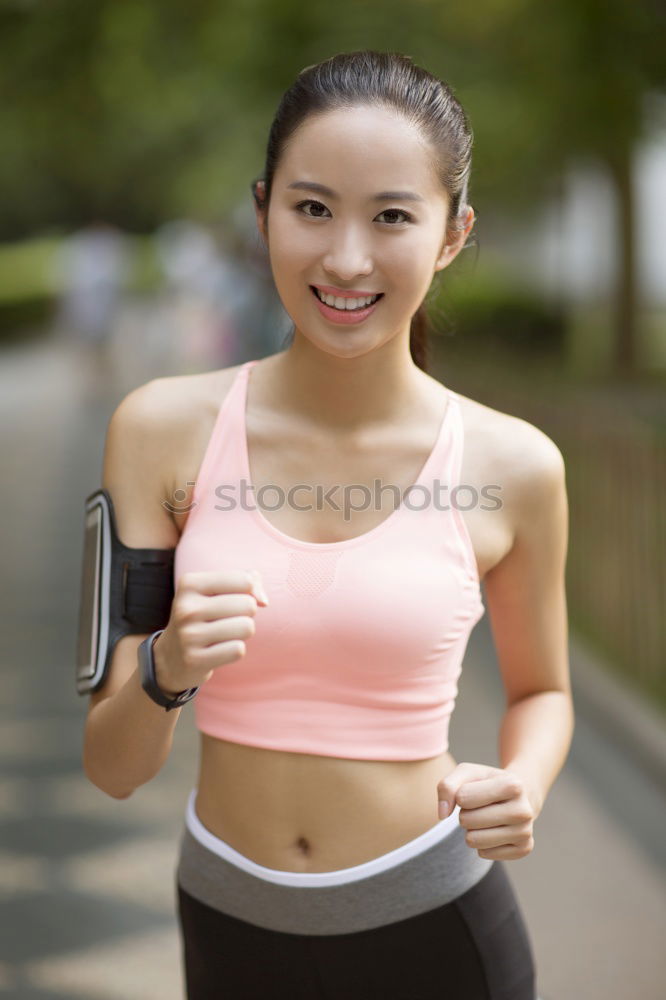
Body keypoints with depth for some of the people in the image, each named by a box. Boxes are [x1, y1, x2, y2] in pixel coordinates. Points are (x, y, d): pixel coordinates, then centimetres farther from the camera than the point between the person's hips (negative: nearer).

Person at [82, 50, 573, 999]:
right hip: (228, 923, 1)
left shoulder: (513, 466, -11)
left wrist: (522, 789, -14)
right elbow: (114, 769, -9)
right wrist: (168, 669, -30)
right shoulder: (163, 429, -11)